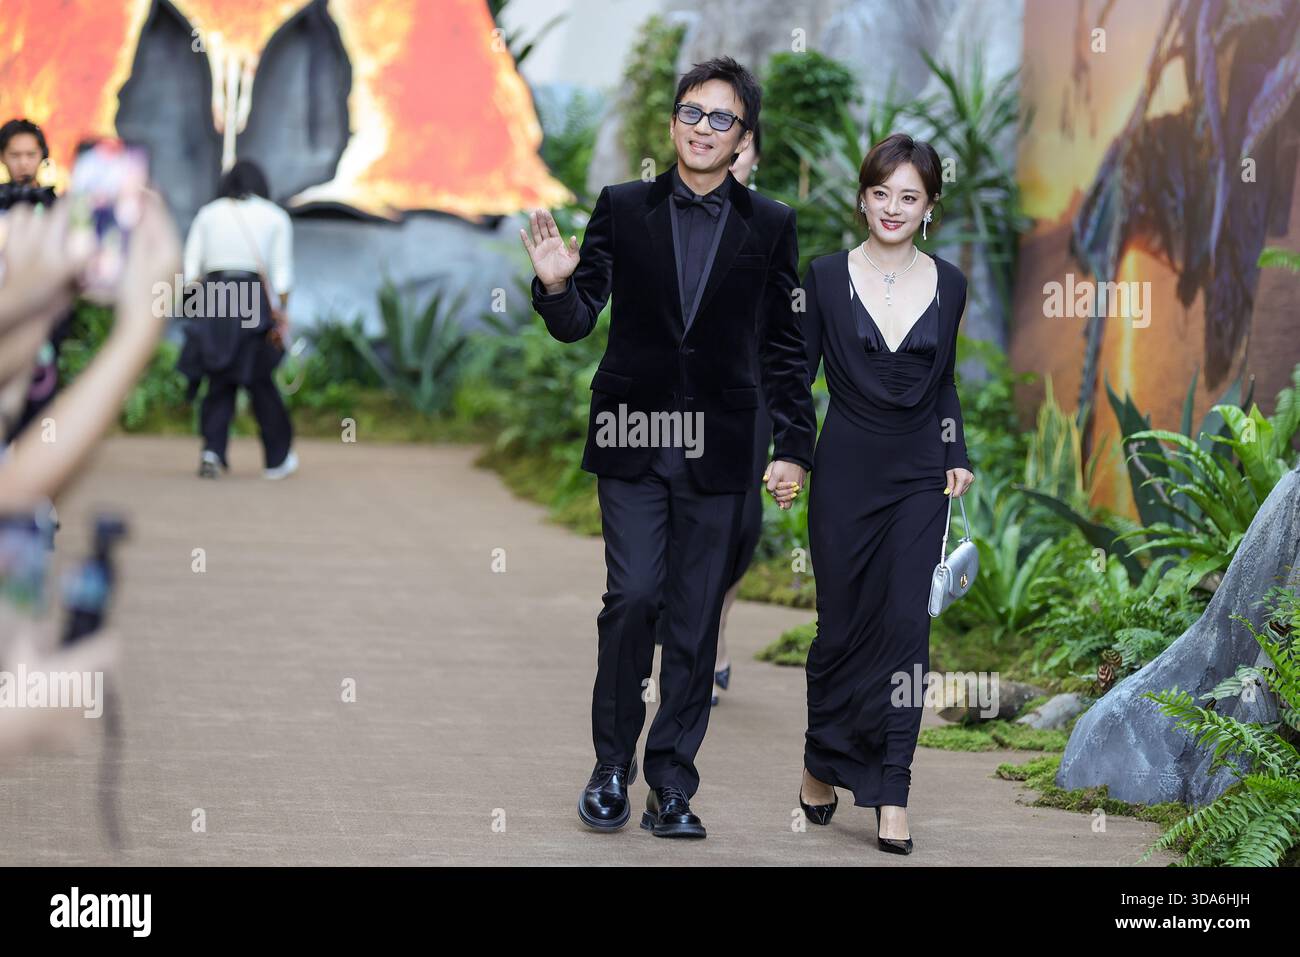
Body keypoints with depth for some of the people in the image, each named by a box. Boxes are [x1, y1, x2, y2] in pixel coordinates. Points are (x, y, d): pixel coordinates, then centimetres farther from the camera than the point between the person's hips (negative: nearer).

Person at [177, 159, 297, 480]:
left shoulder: (208, 213, 13)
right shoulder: (275, 217, 9)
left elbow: (191, 267, 6)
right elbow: (282, 270, 1)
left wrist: (195, 308, 9)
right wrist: (281, 316, -1)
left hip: (212, 296, 1)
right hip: (254, 301, -1)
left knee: (220, 384, 6)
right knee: (259, 381, 9)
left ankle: (212, 451, -12)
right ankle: (278, 458, 18)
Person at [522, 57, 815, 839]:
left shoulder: (770, 225, 5)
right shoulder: (623, 210, 4)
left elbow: (785, 346, 7)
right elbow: (577, 323, 2)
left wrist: (795, 444, 3)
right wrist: (557, 286, -20)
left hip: (717, 448, 1)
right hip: (633, 440, -1)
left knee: (697, 619, 2)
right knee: (633, 598, -9)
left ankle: (673, 786, 10)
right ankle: (613, 765, 8)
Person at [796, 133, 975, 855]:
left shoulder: (949, 284, 4)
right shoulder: (827, 278, -2)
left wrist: (957, 456, 6)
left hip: (920, 477, 1)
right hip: (847, 471, -1)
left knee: (905, 625, -5)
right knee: (841, 625, 5)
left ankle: (891, 794, -2)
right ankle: (823, 762, 29)